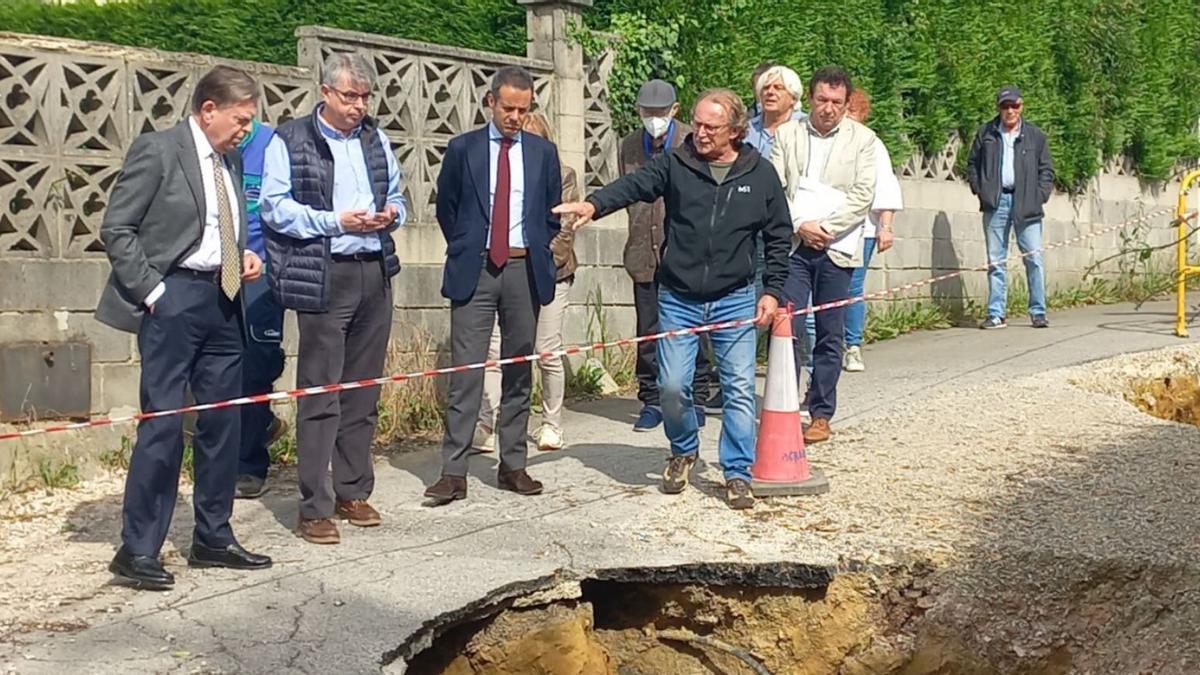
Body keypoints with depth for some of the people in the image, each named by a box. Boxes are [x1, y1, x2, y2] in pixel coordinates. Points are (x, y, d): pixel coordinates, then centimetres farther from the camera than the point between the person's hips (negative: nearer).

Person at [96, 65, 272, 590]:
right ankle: (137, 551, 2)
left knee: (223, 422, 10)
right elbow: (117, 229, -9)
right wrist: (152, 292, -14)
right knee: (163, 423, -7)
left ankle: (213, 539, 22)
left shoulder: (230, 159, 14)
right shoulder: (157, 150, -7)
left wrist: (243, 255, 5)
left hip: (222, 300, 8)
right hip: (173, 299, -7)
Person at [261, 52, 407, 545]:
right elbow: (275, 207, -7)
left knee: (364, 392, 11)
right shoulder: (290, 141, -1)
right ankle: (315, 508, -1)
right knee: (320, 395, -6)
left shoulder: (375, 138, 16)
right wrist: (336, 222, -15)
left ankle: (353, 493, 22)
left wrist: (391, 215, 0)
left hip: (375, 273, 6)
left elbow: (396, 195, 23)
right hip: (323, 278, -6)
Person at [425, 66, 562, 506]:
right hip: (475, 269, -2)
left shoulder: (543, 153, 9)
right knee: (465, 371, -6)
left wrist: (537, 252, 9)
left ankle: (513, 466, 17)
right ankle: (454, 472, -3)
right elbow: (446, 207, 11)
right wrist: (464, 248, 7)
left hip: (526, 271, 2)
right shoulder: (462, 149, 4)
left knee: (519, 371, 8)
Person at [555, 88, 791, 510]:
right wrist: (595, 204, -38)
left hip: (734, 300, 0)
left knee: (740, 388, 0)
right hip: (678, 299, 0)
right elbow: (634, 186, -18)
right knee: (672, 385, 0)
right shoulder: (675, 165, -2)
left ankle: (737, 472, 13)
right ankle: (683, 451, 28)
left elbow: (778, 237, 8)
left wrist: (772, 290, 2)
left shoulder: (760, 174, 1)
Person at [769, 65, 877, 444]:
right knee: (788, 328, -6)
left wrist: (823, 226, -11)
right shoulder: (786, 134, 8)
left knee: (830, 335, 5)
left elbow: (862, 197, -2)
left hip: (836, 248, 0)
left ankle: (821, 414, 14)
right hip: (793, 245, 0)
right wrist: (799, 226, -10)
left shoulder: (862, 139, 6)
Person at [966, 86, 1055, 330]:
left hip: (1025, 203, -1)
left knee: (1034, 259, -3)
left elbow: (1046, 170, 9)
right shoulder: (985, 133, 9)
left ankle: (1038, 312, 4)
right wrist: (979, 189, 3)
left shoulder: (1035, 135, 7)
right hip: (995, 202, 1)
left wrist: (1040, 197, -3)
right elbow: (972, 163, 16)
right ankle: (996, 314, 8)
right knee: (996, 261, 4)